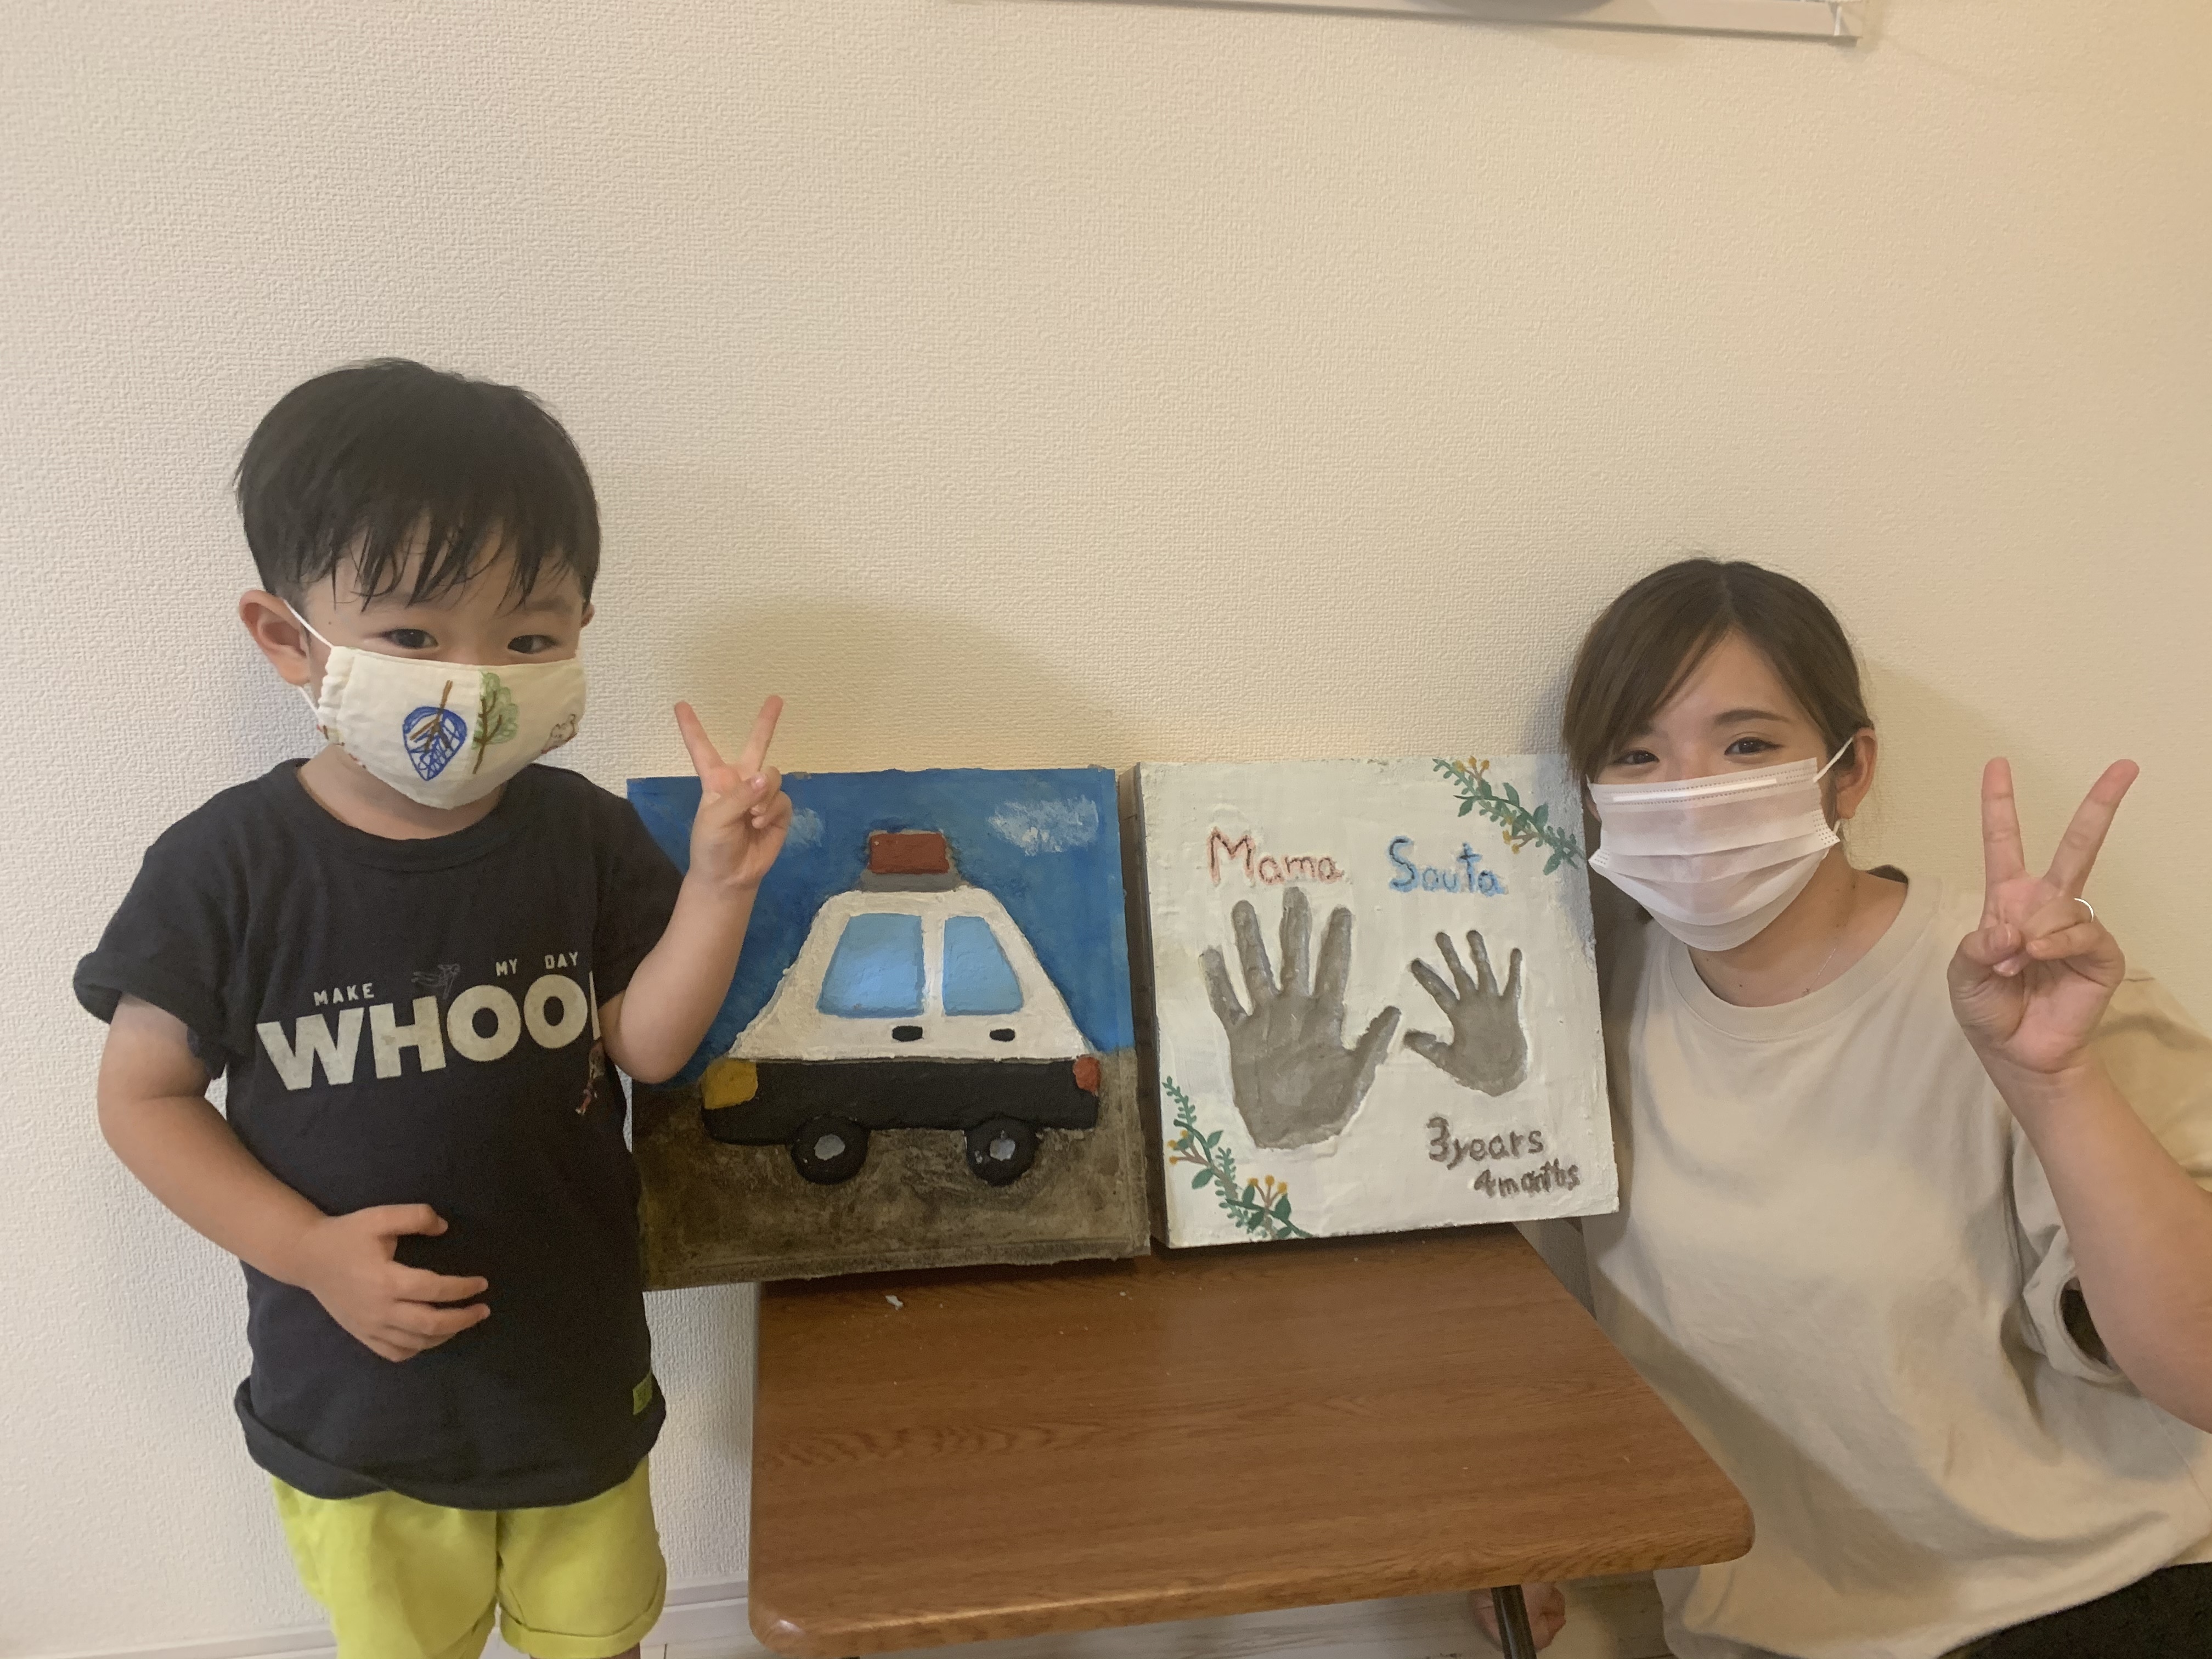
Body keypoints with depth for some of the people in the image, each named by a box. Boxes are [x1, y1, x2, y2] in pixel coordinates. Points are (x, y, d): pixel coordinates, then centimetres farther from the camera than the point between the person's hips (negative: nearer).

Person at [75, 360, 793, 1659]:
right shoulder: (230, 868, -19)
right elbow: (144, 1093, -10)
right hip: (355, 1399, -1)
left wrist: (718, 884, -23)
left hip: (579, 1370, 2)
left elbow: (645, 1048, -9)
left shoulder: (584, 836, -12)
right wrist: (309, 1250, -21)